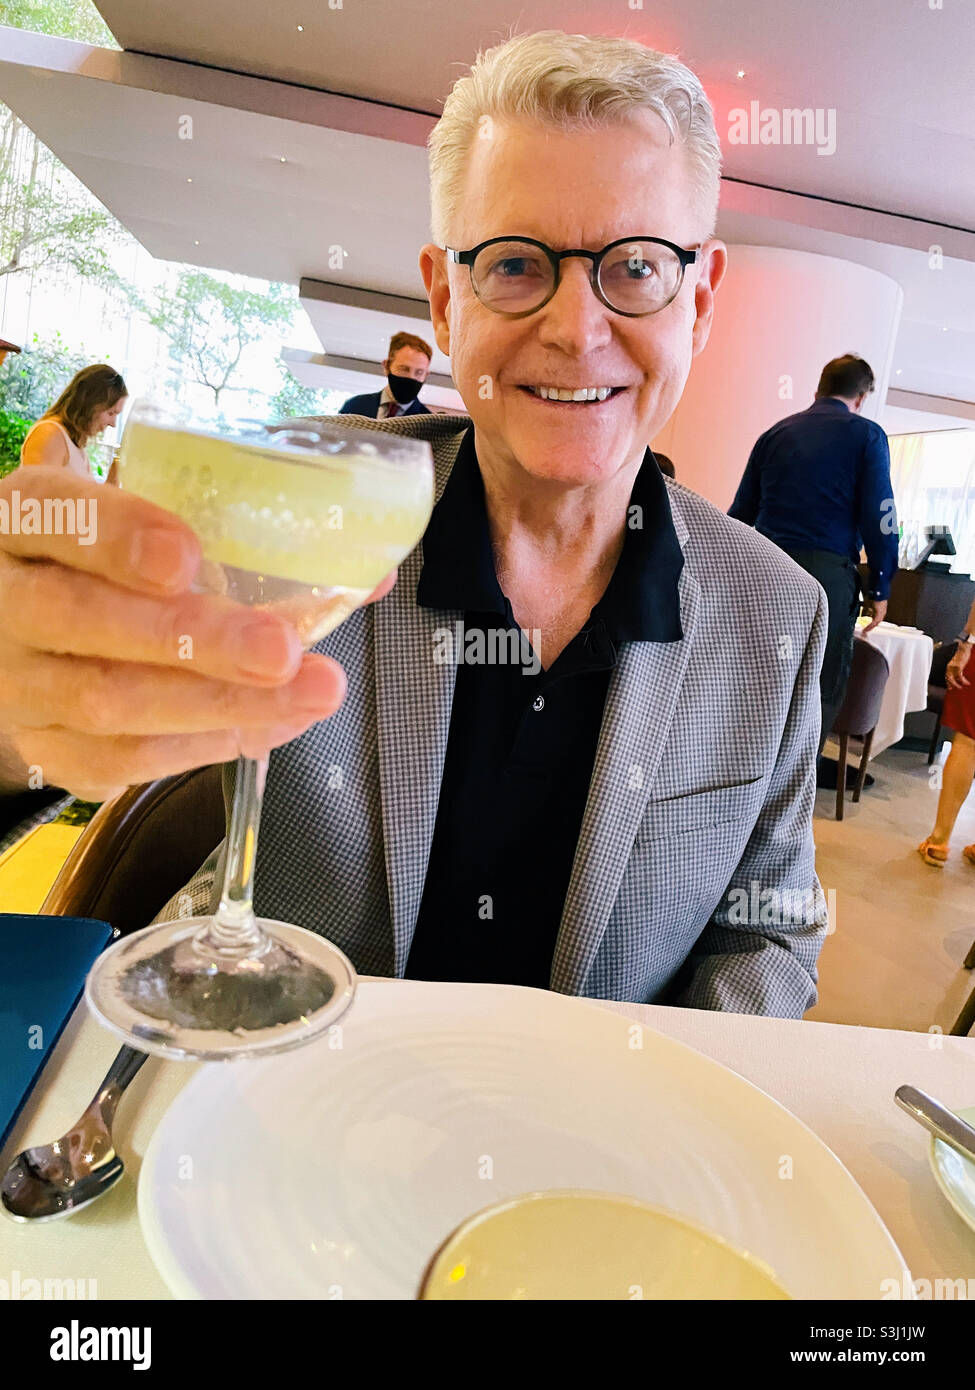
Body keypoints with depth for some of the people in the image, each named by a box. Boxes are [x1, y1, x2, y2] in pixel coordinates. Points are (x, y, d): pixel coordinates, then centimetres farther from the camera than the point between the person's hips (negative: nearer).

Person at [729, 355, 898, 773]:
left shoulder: (776, 433, 15)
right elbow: (879, 516, -4)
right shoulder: (866, 435, 3)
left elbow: (741, 511, 16)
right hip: (827, 570, -4)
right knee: (822, 682, 6)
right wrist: (879, 587, 2)